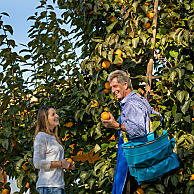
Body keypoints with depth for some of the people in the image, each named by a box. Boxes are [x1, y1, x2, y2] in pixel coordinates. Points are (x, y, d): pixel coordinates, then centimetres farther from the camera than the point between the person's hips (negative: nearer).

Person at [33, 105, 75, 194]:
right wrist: (60, 163, -12)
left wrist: (67, 165, 8)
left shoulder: (53, 137, 20)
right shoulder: (41, 136, -7)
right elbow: (38, 163, -16)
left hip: (59, 185, 9)